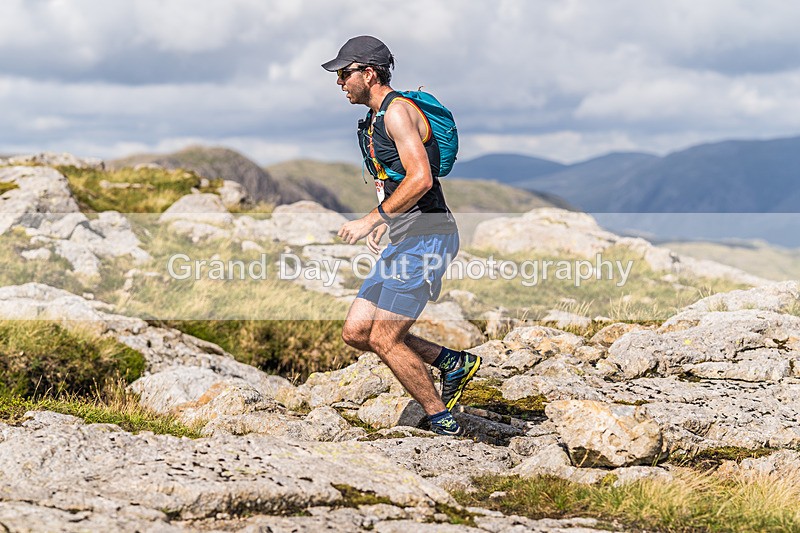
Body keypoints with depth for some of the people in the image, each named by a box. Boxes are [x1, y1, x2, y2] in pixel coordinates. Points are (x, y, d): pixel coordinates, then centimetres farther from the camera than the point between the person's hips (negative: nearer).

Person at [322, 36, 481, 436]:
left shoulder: (398, 111, -12)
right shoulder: (374, 121, 19)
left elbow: (420, 180, -22)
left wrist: (372, 219, -18)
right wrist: (383, 223, 15)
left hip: (425, 238, -10)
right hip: (403, 242, 10)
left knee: (384, 340, -9)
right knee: (355, 333, 7)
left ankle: (443, 422, 4)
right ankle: (453, 363, 15)